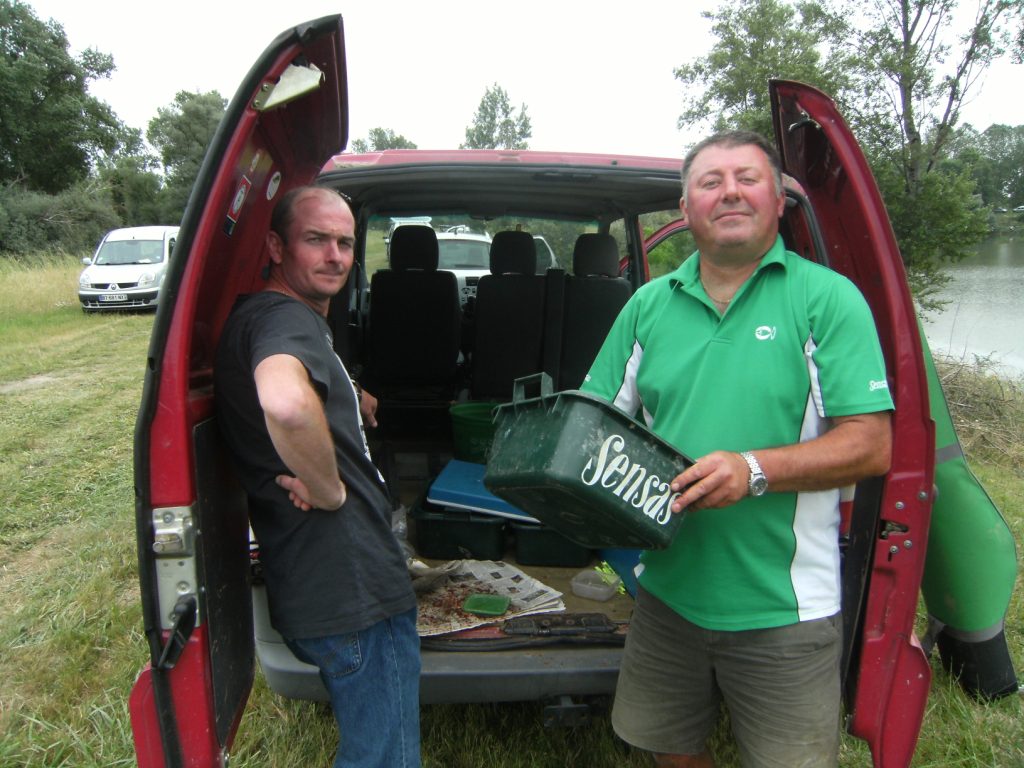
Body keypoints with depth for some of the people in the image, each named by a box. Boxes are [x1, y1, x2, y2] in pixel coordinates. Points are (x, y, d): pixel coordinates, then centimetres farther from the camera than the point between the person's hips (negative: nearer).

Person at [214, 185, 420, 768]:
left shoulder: (272, 316, 14)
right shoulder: (286, 318, -20)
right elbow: (285, 403, -44)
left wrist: (353, 396, 21)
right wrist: (331, 491, -28)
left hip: (313, 586, 10)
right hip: (352, 589, -10)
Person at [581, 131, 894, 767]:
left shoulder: (828, 297, -7)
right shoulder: (650, 303, 6)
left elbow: (871, 446, -12)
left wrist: (754, 470, -26)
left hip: (784, 608, -3)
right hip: (668, 589, 4)